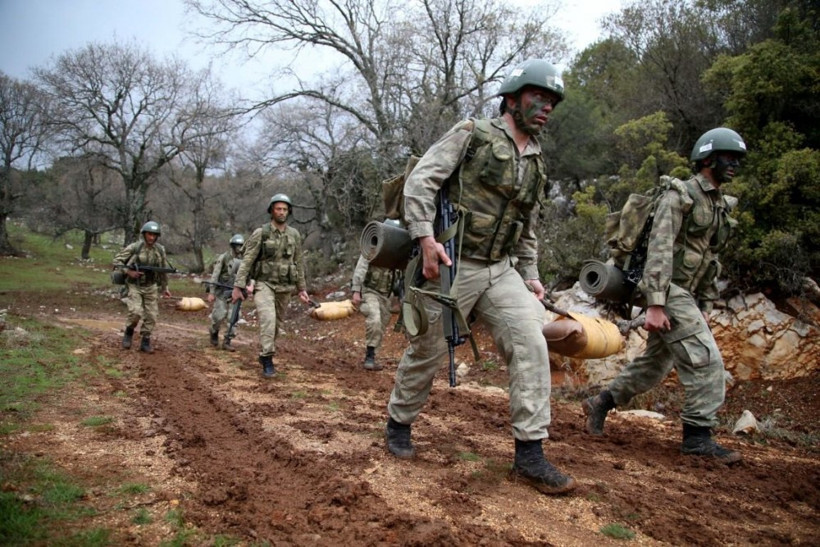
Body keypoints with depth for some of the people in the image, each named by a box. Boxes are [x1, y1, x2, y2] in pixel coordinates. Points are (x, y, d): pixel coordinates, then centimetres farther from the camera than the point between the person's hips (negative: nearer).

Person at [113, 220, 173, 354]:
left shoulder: (160, 250, -2)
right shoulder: (134, 248, -13)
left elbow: (164, 269, 9)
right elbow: (117, 260, -7)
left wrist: (164, 287, 12)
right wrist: (129, 272, -20)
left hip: (151, 287, 4)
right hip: (134, 286, -4)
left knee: (151, 315, 1)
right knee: (136, 312, -18)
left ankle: (146, 342, 14)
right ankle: (129, 333, 10)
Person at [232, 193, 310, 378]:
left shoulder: (294, 235, 4)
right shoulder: (260, 233, -8)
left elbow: (299, 263, 11)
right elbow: (247, 261, -9)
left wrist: (302, 289, 11)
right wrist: (238, 287, -14)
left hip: (284, 287, 4)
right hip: (264, 284, -4)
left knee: (277, 324, 13)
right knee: (268, 319, -23)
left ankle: (264, 355, 34)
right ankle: (267, 362, -19)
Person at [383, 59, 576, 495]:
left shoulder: (536, 164, 16)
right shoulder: (472, 135, -3)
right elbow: (420, 181, -11)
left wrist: (530, 277, 15)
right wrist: (425, 237, -22)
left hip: (501, 270, 6)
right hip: (453, 264, -5)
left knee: (531, 343, -13)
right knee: (427, 350, 6)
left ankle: (529, 454, -7)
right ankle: (398, 424, 31)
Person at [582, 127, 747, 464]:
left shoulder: (721, 206, 16)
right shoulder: (680, 195, -11)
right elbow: (659, 249, -19)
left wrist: (706, 305, 18)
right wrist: (655, 304, -25)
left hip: (685, 296, 9)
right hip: (667, 291, -9)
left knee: (655, 364, 14)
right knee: (706, 360, -11)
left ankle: (600, 404, 25)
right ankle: (698, 436, -3)